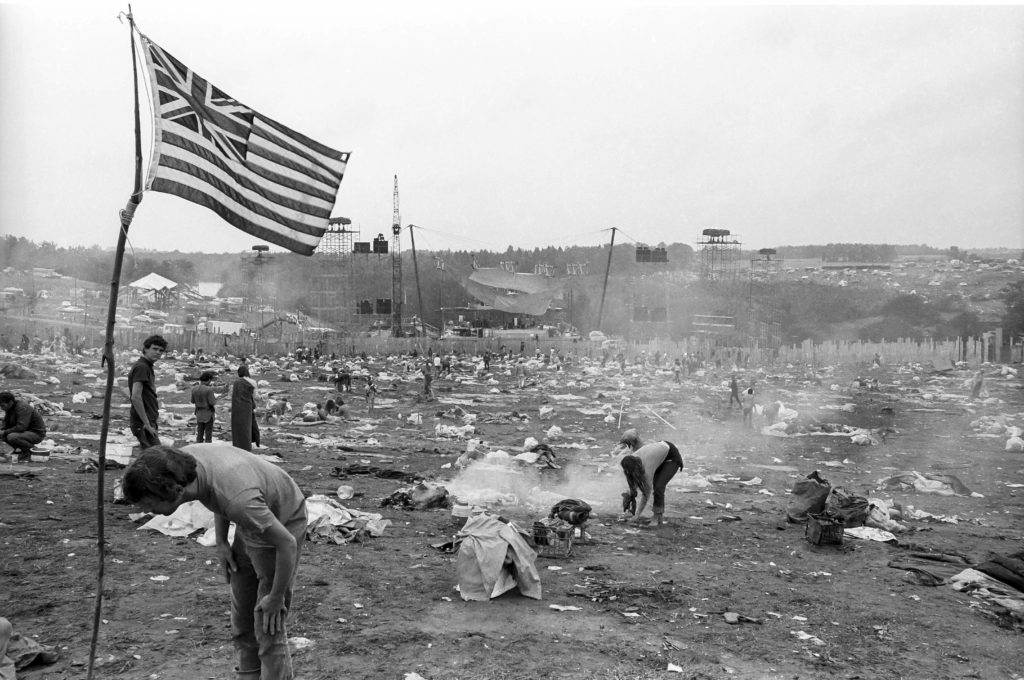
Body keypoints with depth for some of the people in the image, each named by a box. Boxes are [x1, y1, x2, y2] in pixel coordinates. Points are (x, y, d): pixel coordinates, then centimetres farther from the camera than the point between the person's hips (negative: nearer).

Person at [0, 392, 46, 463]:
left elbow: (21, 427, -31)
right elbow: (6, 423, 11)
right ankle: (19, 449, 8)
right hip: (26, 432, 10)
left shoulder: (23, 408, -24)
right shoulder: (9, 408, 3)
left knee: (11, 437, -31)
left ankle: (27, 453, -8)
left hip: (37, 433, -10)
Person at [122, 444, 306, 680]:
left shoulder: (238, 501, -43)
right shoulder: (184, 457, -21)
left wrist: (275, 598, -16)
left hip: (281, 529, -7)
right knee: (242, 616, 13)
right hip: (256, 521, 7)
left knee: (267, 625, -4)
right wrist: (221, 542, 1)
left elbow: (287, 544, -30)